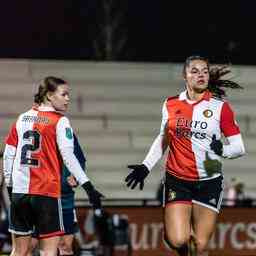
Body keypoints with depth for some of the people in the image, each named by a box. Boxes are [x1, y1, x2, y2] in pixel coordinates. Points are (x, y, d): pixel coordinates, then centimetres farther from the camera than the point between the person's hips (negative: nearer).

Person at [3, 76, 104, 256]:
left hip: (19, 191, 5)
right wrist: (88, 186, -14)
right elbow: (68, 157, -13)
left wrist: (9, 185, 20)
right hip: (47, 191, -5)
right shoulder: (60, 121, -5)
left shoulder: (22, 119, 11)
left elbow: (8, 155, 11)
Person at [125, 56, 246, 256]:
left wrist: (223, 150, -23)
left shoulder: (220, 106, -3)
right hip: (177, 181, 1)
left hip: (209, 182, -1)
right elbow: (163, 140, 19)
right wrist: (146, 166, 11)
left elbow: (239, 147, -3)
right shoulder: (171, 105, 5)